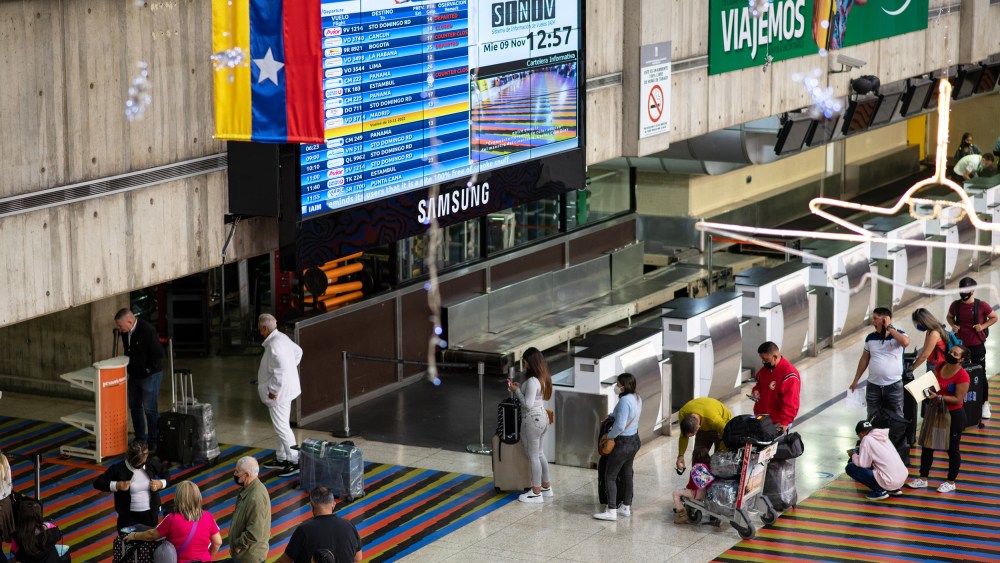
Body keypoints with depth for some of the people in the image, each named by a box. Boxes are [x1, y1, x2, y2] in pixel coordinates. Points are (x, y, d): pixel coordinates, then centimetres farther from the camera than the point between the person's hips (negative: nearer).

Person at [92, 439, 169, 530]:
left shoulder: (151, 464, -7)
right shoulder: (119, 469, -15)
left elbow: (167, 475, 10)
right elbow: (97, 483, -11)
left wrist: (161, 483, -12)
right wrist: (116, 485, -24)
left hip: (150, 514, 2)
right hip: (128, 515, -2)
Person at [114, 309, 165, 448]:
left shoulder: (148, 330, -24)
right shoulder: (125, 332, 0)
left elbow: (158, 354, -22)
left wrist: (148, 369, -16)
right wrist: (128, 367, 9)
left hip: (150, 376, -8)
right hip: (134, 375, 8)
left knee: (150, 409, -3)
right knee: (134, 406, 15)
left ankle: (153, 442, 7)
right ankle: (140, 439, 28)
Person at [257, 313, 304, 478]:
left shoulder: (274, 344, -24)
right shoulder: (282, 338, 8)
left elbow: (280, 368, -30)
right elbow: (298, 351, 24)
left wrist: (273, 390, -22)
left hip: (279, 392, -11)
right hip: (286, 388, 11)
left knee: (282, 427, -5)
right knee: (282, 426, 20)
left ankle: (295, 461, -2)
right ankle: (281, 458, 31)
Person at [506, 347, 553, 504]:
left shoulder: (532, 381, -24)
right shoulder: (543, 378, 6)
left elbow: (528, 404, -24)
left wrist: (517, 391, -14)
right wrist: (521, 388, 10)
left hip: (532, 420, -10)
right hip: (542, 417, 10)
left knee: (533, 456, 1)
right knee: (539, 453, 22)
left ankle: (536, 493, 8)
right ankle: (546, 487, 32)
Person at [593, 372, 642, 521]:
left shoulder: (624, 401, -25)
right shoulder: (637, 398, 4)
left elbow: (620, 426, -29)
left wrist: (609, 436, -12)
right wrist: (610, 417, 16)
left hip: (623, 443, -9)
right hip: (634, 441, 9)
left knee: (610, 477, -1)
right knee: (627, 474, 19)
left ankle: (611, 511, -1)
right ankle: (626, 507, 28)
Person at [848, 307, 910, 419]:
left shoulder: (898, 335, -7)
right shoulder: (871, 338, 4)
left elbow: (906, 342, -31)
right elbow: (864, 359, 12)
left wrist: (889, 328, -22)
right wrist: (855, 380, 13)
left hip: (894, 386, -4)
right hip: (873, 386, 4)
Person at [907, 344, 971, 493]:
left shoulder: (962, 375, -21)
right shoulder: (940, 366, 0)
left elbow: (958, 399, -21)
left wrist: (939, 397, -28)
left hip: (954, 415, -7)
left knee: (952, 449, 7)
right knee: (927, 446, 11)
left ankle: (951, 482, 22)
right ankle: (923, 479, 24)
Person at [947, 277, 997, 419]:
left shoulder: (982, 305, -14)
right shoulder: (955, 305, -4)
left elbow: (994, 317, 0)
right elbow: (950, 317, 14)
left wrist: (983, 326, -16)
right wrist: (953, 325, -6)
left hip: (977, 345, -3)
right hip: (960, 345, 3)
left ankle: (985, 404, 16)